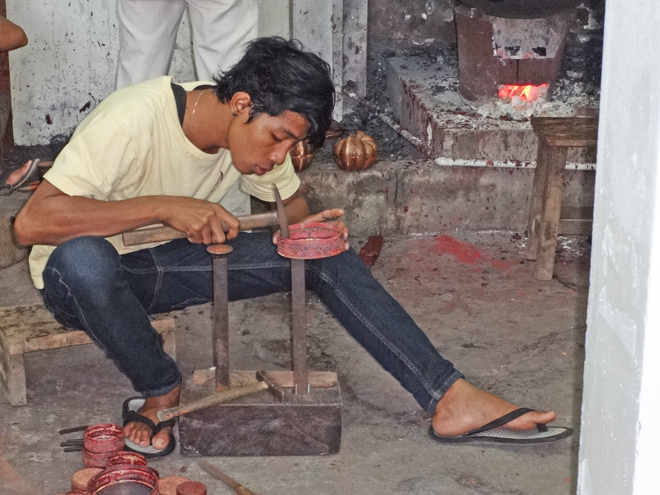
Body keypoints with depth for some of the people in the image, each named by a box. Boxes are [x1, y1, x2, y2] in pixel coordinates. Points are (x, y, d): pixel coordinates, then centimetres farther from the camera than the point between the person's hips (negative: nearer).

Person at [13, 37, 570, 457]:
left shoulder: (252, 132, -7)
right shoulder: (133, 122, -29)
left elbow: (293, 202, 8)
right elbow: (32, 222, -35)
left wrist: (304, 228, -17)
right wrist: (165, 207, -38)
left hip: (165, 261, 6)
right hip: (81, 278, -5)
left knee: (327, 255, -12)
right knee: (84, 258, -44)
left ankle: (451, 400, -18)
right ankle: (161, 390, -15)